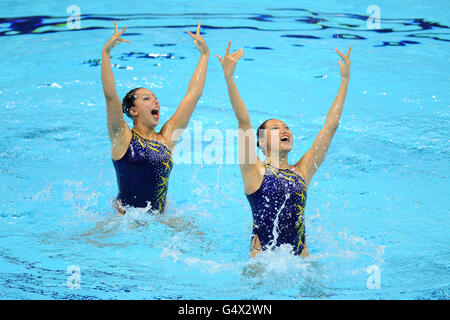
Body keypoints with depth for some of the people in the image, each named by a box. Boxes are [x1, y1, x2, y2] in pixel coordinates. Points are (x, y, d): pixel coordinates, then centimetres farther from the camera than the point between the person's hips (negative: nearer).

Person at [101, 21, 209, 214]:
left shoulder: (167, 137, 8)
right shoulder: (122, 138, -2)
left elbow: (193, 94, 9)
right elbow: (110, 95, -14)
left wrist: (204, 54, 10)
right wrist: (105, 53, -22)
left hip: (159, 220, 4)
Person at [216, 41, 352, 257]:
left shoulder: (302, 172, 12)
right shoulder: (255, 172, 3)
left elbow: (331, 125, 13)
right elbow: (243, 121, -8)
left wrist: (345, 81, 13)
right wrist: (229, 78, -17)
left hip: (300, 257, 3)